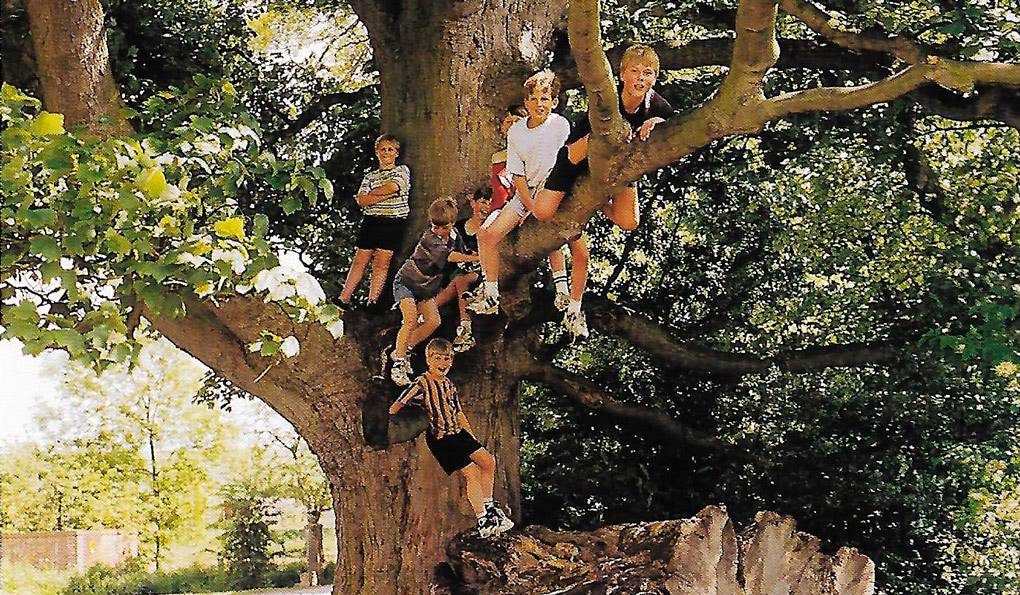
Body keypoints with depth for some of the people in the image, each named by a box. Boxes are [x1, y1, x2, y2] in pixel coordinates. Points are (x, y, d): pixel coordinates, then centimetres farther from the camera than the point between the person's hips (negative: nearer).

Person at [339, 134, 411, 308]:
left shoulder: (402, 170, 8)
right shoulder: (370, 175, 16)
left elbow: (392, 186, -12)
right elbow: (361, 200, 1)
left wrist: (371, 194, 2)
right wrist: (386, 195, -9)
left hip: (393, 223, -3)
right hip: (371, 221, 3)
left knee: (381, 263, -7)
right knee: (360, 260, 0)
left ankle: (372, 302, -6)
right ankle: (344, 299, 0)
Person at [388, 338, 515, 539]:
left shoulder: (449, 385, 12)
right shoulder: (422, 383, -11)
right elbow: (396, 406, -15)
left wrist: (473, 437, 18)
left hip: (458, 433, 8)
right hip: (440, 439, -8)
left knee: (488, 461, -1)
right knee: (471, 472, -15)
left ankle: (488, 506, 16)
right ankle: (483, 522, -12)